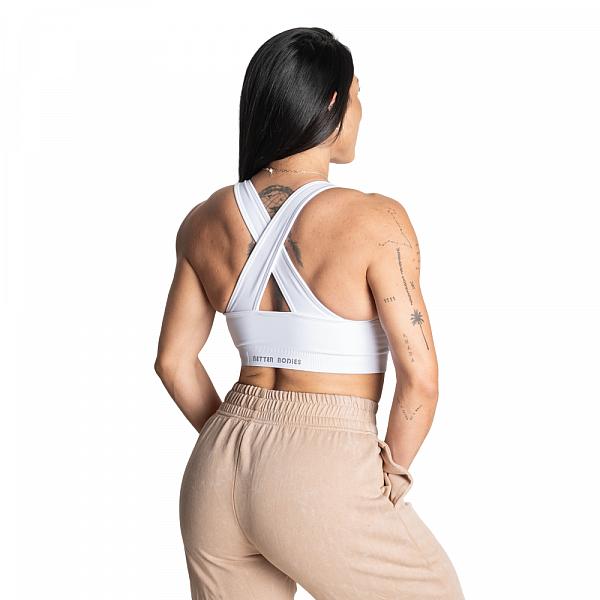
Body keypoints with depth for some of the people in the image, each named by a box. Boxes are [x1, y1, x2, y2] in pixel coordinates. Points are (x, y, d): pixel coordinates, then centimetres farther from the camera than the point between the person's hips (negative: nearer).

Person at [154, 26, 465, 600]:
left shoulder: (205, 222, 4)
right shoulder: (374, 220, -13)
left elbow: (174, 361, 11)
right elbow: (419, 377, -12)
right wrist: (390, 477, 3)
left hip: (218, 474, 6)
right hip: (321, 480, -5)